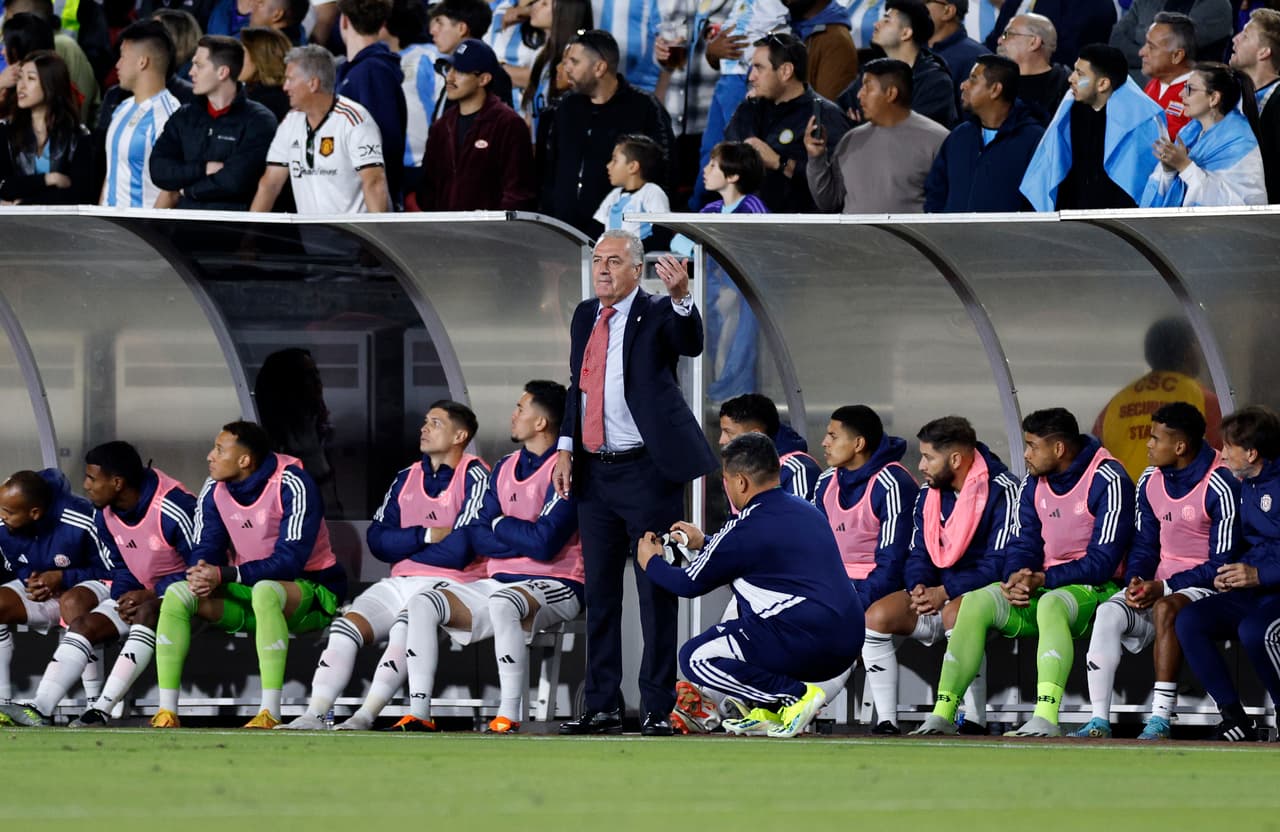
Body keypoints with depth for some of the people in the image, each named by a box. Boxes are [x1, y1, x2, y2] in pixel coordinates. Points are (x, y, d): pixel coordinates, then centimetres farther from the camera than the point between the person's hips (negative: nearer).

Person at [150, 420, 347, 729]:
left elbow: (291, 559, -24)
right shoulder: (214, 490, 2)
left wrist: (224, 575, -30)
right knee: (177, 594, -16)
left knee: (264, 591, -41)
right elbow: (207, 549, 2)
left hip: (307, 588, -6)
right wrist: (202, 574, -25)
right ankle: (166, 712, -21)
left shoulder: (291, 484, -18)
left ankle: (270, 715, -42)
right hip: (245, 590, 6)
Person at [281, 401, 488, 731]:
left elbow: (458, 551, -13)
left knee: (405, 627, -34)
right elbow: (377, 540, 9)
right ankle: (313, 715, -26)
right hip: (399, 584, 6)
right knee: (346, 626, -17)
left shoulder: (475, 478, -4)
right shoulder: (407, 479, 18)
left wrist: (404, 547, 1)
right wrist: (426, 536, -6)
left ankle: (365, 717, -36)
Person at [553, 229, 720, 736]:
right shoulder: (585, 317, 12)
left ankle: (658, 708, 0)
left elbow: (690, 344, -27)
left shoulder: (656, 316, -6)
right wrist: (565, 448, 9)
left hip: (646, 471, -6)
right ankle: (602, 707, 15)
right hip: (594, 471, 6)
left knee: (657, 591, -3)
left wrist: (681, 297, -46)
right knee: (600, 592, 10)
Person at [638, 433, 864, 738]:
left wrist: (650, 562, 25)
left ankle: (795, 695, -9)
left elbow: (689, 584, 5)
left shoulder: (747, 528, -8)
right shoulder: (803, 510, 17)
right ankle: (766, 713, 20)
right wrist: (704, 543, 47)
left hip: (806, 642, -9)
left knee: (695, 658, 1)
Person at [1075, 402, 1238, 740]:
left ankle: (1161, 718, -38)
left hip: (1204, 587, -6)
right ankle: (1099, 721, -27)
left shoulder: (1220, 487, -14)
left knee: (1166, 608, -37)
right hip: (1159, 587, 6)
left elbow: (1222, 564, -14)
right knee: (1109, 613, -22)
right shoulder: (1150, 482, 8)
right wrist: (1136, 582, -8)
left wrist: (1163, 588, -20)